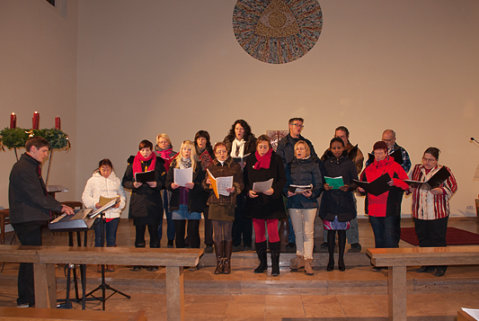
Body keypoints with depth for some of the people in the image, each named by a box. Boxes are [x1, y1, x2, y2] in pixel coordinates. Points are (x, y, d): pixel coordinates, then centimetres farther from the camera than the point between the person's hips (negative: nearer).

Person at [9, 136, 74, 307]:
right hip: (26, 221, -10)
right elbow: (36, 197, -20)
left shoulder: (32, 167, 19)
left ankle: (26, 298, 23)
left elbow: (42, 193, 21)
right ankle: (26, 301, 5)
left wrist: (60, 207, 10)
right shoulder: (22, 168, -15)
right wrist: (60, 207, -14)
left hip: (34, 219, 10)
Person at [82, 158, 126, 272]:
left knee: (111, 239, 7)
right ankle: (100, 263, 16)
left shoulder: (116, 180, 9)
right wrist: (94, 204, -14)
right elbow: (85, 196, 3)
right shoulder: (93, 180, 4)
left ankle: (110, 263, 19)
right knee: (99, 238, 4)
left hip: (114, 213, 2)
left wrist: (119, 203, -9)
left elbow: (122, 195, 12)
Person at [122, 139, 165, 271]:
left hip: (153, 202, -1)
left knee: (154, 232, 3)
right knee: (139, 232, 5)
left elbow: (164, 181, 4)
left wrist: (156, 184, -16)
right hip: (138, 201, 1)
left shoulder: (158, 163, 5)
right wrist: (133, 184, -12)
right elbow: (125, 182, 7)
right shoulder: (132, 163, 7)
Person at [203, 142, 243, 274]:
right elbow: (205, 186, 13)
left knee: (227, 234, 1)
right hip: (215, 203, 2)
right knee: (217, 235, 2)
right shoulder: (211, 167, 14)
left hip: (229, 203, -2)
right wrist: (207, 182, -9)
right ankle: (219, 263, 11)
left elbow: (240, 184, 4)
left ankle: (227, 262, 12)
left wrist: (234, 189, -17)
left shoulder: (235, 166, 7)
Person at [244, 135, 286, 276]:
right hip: (255, 201, 3)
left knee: (273, 231, -6)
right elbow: (245, 179, 9)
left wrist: (274, 190, -17)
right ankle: (262, 263, 19)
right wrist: (249, 191, -9)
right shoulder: (250, 160, 6)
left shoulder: (276, 159, -1)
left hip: (272, 200, -3)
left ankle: (275, 264, 4)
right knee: (258, 232, 7)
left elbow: (282, 179, -1)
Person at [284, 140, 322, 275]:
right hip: (294, 202, 3)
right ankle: (300, 258, 21)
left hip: (309, 202, -3)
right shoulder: (290, 165, 12)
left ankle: (307, 261, 2)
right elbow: (286, 183, 13)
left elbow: (319, 184, 0)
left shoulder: (313, 164, 3)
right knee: (298, 232, 10)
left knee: (308, 232, -4)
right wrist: (287, 192, -7)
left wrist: (312, 193, -17)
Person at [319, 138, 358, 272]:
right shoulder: (325, 163, 5)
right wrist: (324, 186, -14)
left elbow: (355, 182, 4)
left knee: (342, 230, 5)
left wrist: (348, 187, -16)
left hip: (345, 201, 0)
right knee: (331, 230, 1)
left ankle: (341, 259, 16)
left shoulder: (349, 163, 4)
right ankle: (331, 259, 12)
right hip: (329, 200, 0)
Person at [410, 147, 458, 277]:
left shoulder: (444, 170, -2)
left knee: (438, 240, 1)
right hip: (419, 212, 4)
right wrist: (410, 187, -3)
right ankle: (428, 264, 24)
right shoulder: (417, 169, 10)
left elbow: (453, 186, -2)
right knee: (423, 239, 11)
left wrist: (441, 191, -19)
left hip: (438, 213, -4)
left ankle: (441, 266, 14)